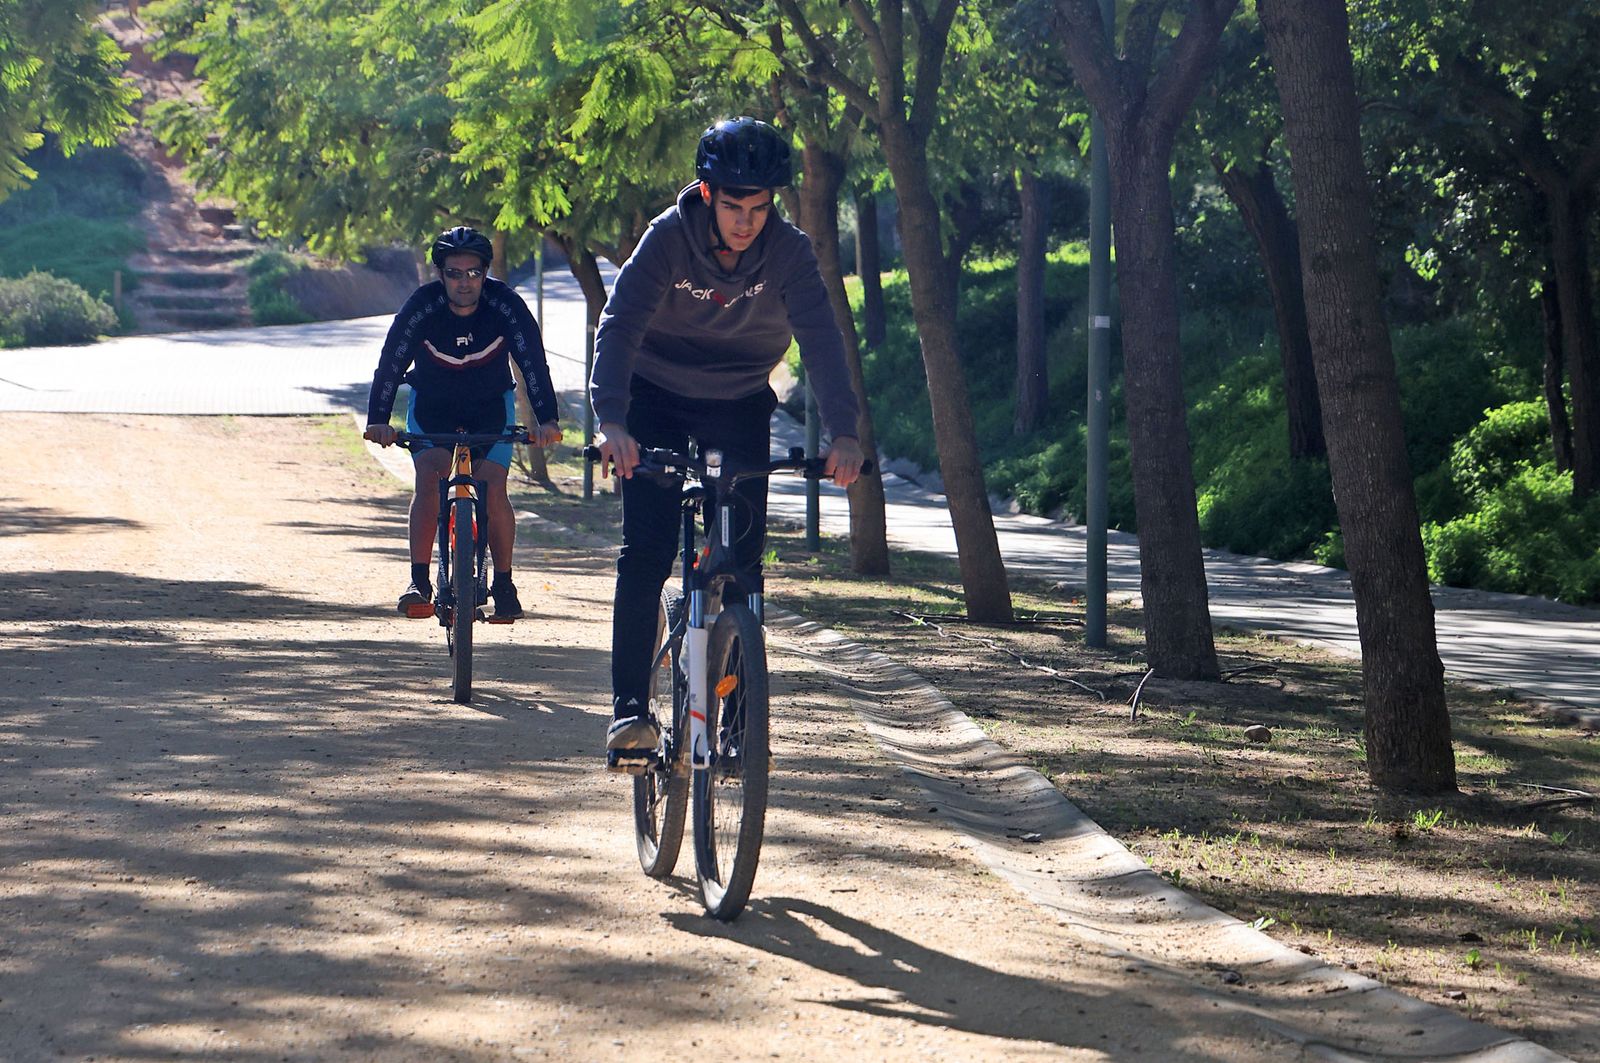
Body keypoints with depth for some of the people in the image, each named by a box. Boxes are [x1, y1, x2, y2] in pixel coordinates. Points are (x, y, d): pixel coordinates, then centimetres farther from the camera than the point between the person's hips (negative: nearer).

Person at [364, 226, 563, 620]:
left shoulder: (506, 305, -23)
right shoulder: (422, 306, -24)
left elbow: (533, 362, -26)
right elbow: (390, 363, -26)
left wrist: (547, 420, -38)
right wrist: (378, 420, -38)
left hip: (490, 405, 0)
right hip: (431, 404, 0)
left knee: (493, 488, -15)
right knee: (428, 477, -22)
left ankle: (503, 583, 0)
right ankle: (419, 580, -17)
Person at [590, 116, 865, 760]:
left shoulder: (788, 251, -20)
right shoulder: (667, 239, -23)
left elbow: (820, 337, -30)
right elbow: (619, 326, -32)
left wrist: (843, 431, -46)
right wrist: (611, 421, -48)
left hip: (739, 404, 1)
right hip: (658, 397, -1)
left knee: (743, 556, -7)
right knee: (646, 552, -13)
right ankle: (629, 705, -10)